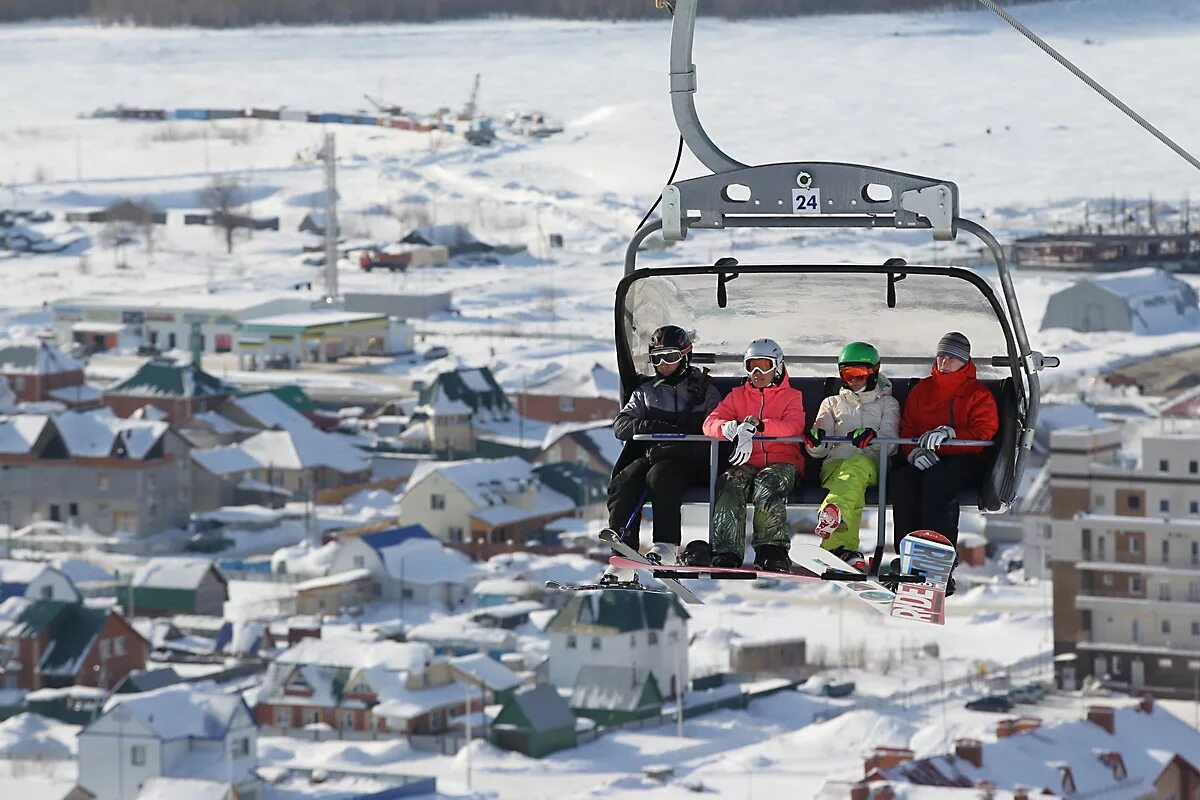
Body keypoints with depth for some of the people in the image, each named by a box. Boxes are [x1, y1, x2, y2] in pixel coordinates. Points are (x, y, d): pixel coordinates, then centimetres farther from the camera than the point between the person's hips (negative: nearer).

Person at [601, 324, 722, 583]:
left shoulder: (703, 389, 12)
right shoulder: (647, 391, 23)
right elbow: (621, 424, 11)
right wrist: (652, 426, -9)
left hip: (688, 459, -4)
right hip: (651, 455, 4)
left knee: (660, 476, -37)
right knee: (624, 482, -28)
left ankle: (667, 545, -37)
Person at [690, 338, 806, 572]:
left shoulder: (791, 396, 12)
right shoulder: (738, 396, 22)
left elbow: (794, 426, -11)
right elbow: (710, 423, 6)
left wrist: (758, 425, -29)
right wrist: (730, 428, -21)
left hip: (782, 462, -2)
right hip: (747, 462, 2)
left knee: (768, 487, -37)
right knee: (729, 485, -32)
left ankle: (772, 551, -34)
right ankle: (726, 551, -39)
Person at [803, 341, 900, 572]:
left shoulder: (887, 404, 24)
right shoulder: (832, 404, 30)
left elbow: (890, 442, 5)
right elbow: (820, 449, 16)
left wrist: (872, 439, -20)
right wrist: (815, 442, -10)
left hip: (872, 464, -1)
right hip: (835, 464, 1)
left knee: (858, 465, -43)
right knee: (853, 488, -39)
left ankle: (832, 515, -73)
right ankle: (844, 547, -64)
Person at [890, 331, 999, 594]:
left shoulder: (978, 393, 7)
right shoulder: (922, 390, 20)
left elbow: (983, 433, -6)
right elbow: (907, 429, 16)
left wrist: (949, 433, -23)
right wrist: (914, 451, -7)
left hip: (965, 461, -4)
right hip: (927, 459, 4)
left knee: (936, 478, -38)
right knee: (900, 479, -31)